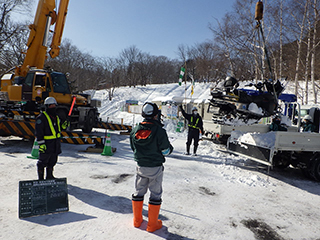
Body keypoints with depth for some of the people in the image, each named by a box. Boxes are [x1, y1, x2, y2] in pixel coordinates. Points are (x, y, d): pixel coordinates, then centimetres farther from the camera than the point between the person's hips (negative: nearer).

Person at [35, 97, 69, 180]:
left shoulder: (56, 117, 15)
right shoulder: (42, 117, -10)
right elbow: (39, 132, -14)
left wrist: (63, 126, 2)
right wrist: (41, 143, -20)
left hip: (55, 143, 8)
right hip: (46, 143, -8)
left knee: (53, 161, 16)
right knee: (43, 162, 2)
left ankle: (49, 176, 30)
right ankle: (41, 178, 14)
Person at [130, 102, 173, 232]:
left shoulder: (135, 130, -5)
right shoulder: (159, 131, -20)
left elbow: (133, 148, 7)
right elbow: (166, 151, -13)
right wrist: (170, 147, 8)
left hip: (140, 166, 5)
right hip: (155, 168, -4)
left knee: (139, 192, 19)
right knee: (155, 194, 10)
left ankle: (137, 220, 33)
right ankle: (152, 224, 21)